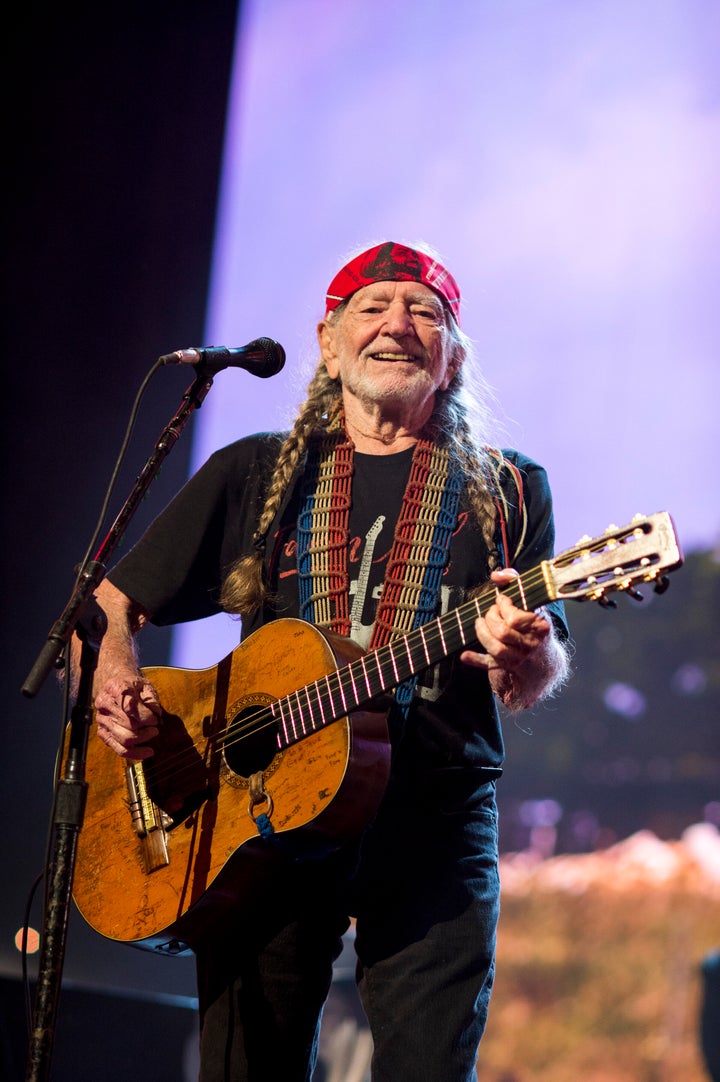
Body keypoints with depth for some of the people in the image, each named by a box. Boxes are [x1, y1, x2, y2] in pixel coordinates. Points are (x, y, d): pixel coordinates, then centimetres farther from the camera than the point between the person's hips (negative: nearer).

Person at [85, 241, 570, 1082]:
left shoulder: (505, 491, 10)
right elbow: (110, 603, 14)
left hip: (433, 819, -1)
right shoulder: (255, 474, 13)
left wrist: (523, 653, -20)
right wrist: (112, 678, -8)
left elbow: (534, 686, 4)